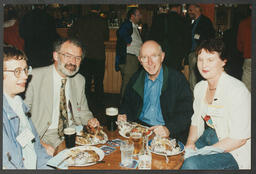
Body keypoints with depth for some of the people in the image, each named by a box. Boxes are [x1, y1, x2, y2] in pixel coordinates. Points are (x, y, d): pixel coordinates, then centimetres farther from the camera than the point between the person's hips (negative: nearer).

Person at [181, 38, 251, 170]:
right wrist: (190, 144, -7)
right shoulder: (200, 87, 4)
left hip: (234, 152, -6)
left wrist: (202, 152, -20)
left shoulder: (237, 91, -20)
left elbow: (239, 139, -20)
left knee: (191, 164, -29)